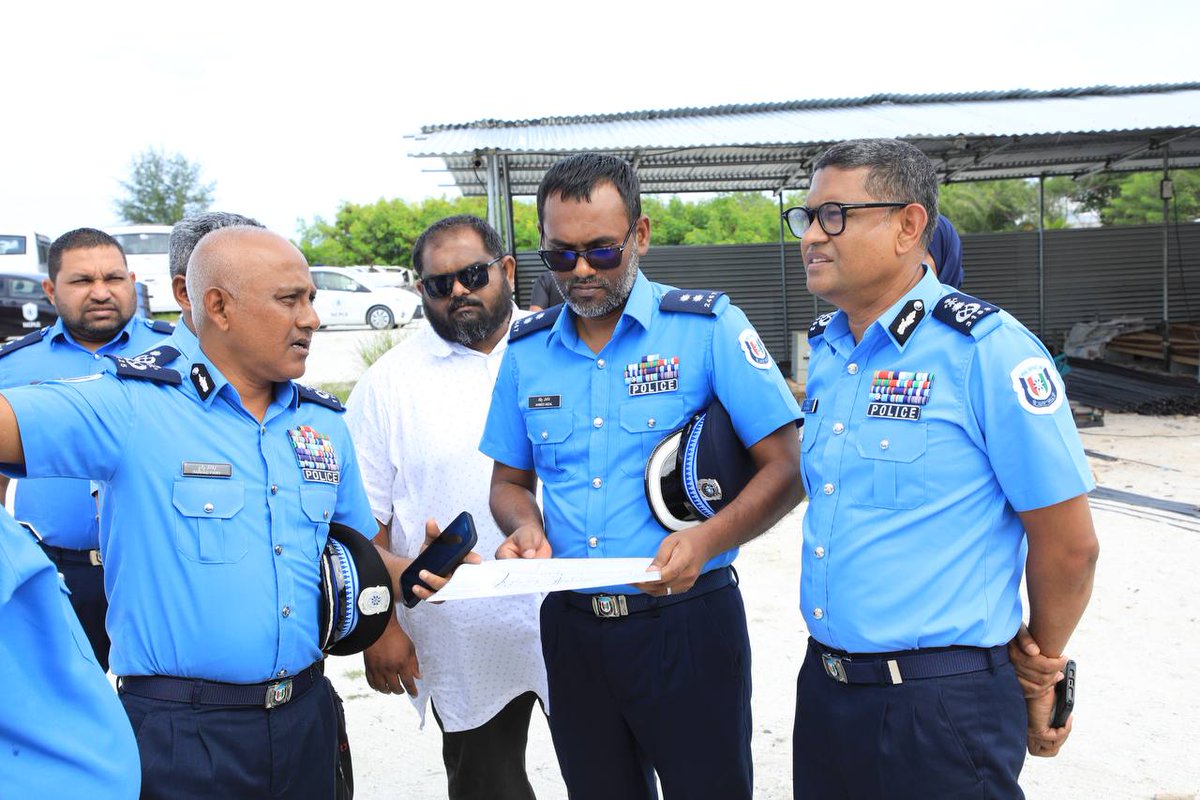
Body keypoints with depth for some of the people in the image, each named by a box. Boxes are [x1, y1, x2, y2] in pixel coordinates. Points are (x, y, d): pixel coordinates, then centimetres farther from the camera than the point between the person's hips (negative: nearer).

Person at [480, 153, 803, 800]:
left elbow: (784, 468, -9)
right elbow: (510, 480, 15)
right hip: (572, 624, 4)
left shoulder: (707, 327, -7)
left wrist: (706, 539, -25)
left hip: (687, 623, -4)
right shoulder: (526, 349, 5)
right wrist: (525, 527, -8)